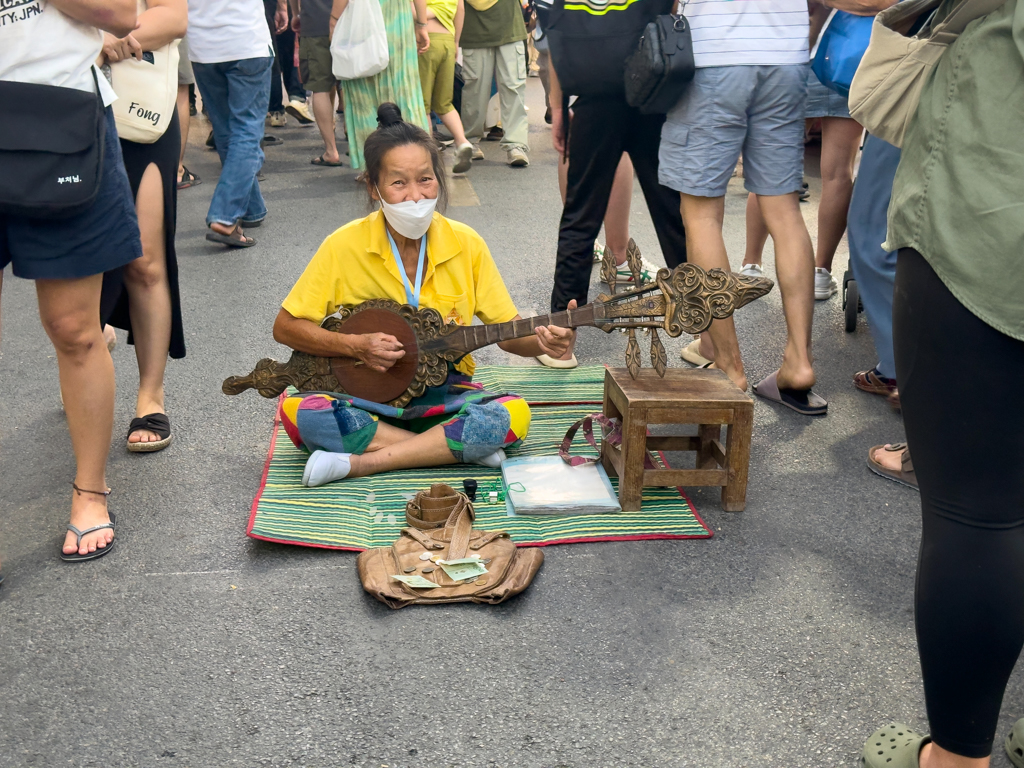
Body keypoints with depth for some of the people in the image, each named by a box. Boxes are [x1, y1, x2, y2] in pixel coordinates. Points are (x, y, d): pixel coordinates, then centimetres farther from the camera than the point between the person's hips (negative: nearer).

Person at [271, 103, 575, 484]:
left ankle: (360, 462, -22)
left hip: (441, 394, 1)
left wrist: (542, 340, -24)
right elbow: (286, 326, -3)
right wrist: (355, 346, -18)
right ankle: (451, 446, -21)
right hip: (365, 395, -1)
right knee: (297, 411, -30)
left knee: (513, 414, -28)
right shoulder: (344, 246, -9)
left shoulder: (465, 244, -5)